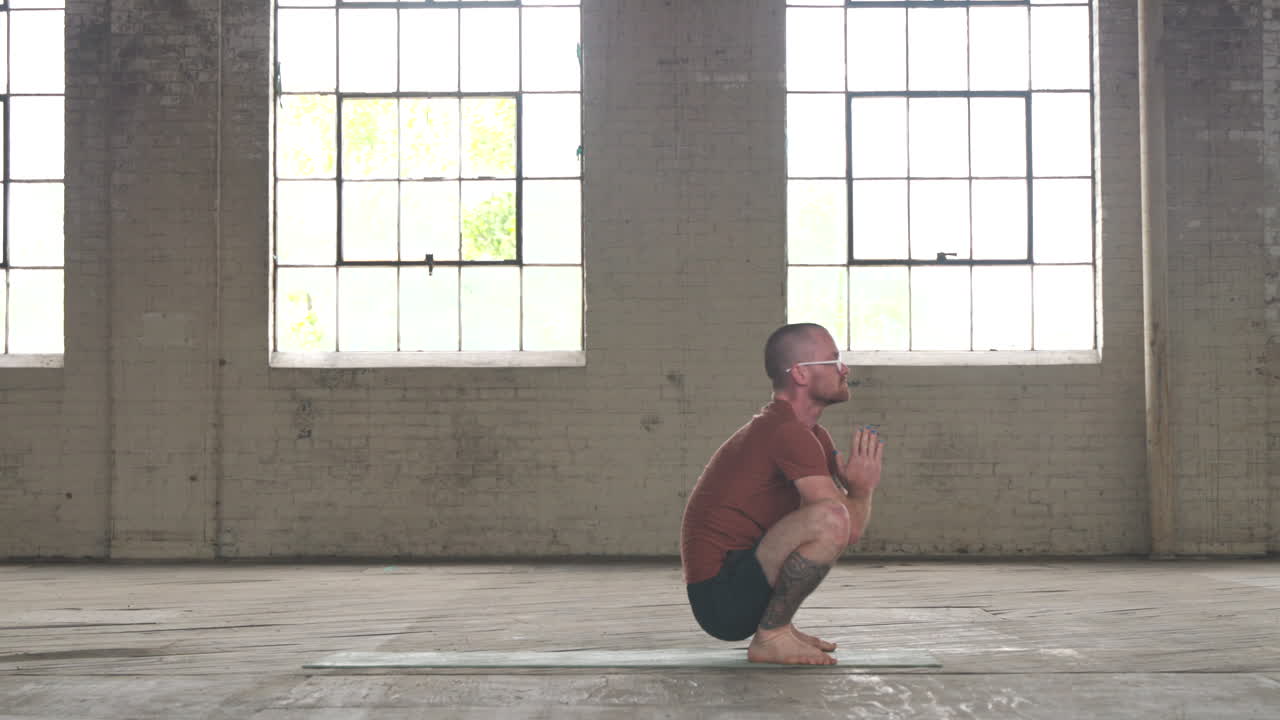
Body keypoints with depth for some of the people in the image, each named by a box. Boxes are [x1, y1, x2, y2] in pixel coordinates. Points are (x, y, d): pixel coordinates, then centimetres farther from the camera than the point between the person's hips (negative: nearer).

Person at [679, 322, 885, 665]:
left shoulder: (813, 434, 14)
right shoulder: (788, 433, -18)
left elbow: (854, 522, 16)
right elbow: (850, 527, -21)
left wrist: (858, 486, -4)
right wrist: (862, 488, -2)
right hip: (722, 597, -10)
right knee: (830, 519, -28)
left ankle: (777, 625, 13)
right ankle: (771, 637, -12)